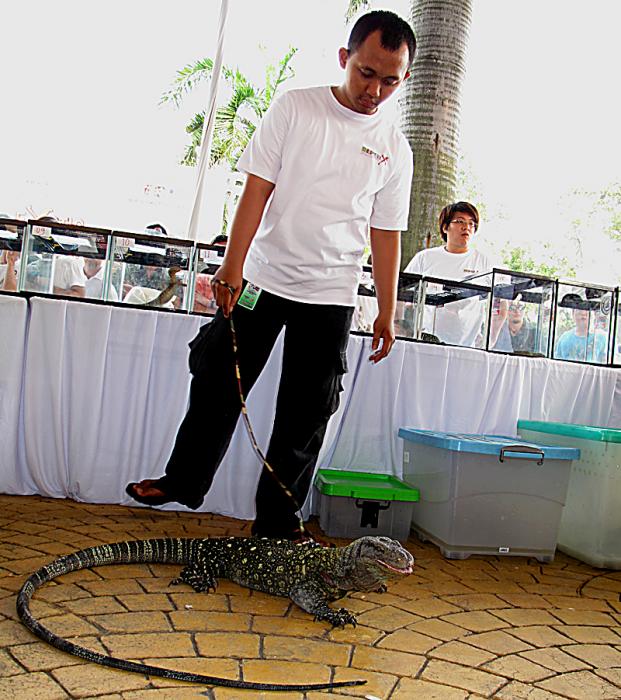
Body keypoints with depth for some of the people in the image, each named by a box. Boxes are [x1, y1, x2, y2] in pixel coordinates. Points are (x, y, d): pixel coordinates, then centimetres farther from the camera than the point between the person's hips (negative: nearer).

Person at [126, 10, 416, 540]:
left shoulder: (394, 148, 5)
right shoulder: (295, 107, 0)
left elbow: (386, 235, 7)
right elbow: (257, 190, -5)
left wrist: (387, 312, 4)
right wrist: (234, 266, -15)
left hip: (331, 296, 1)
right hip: (262, 278, -1)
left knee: (307, 412, 4)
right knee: (218, 382, 7)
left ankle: (279, 520, 19)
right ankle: (183, 481, 29)